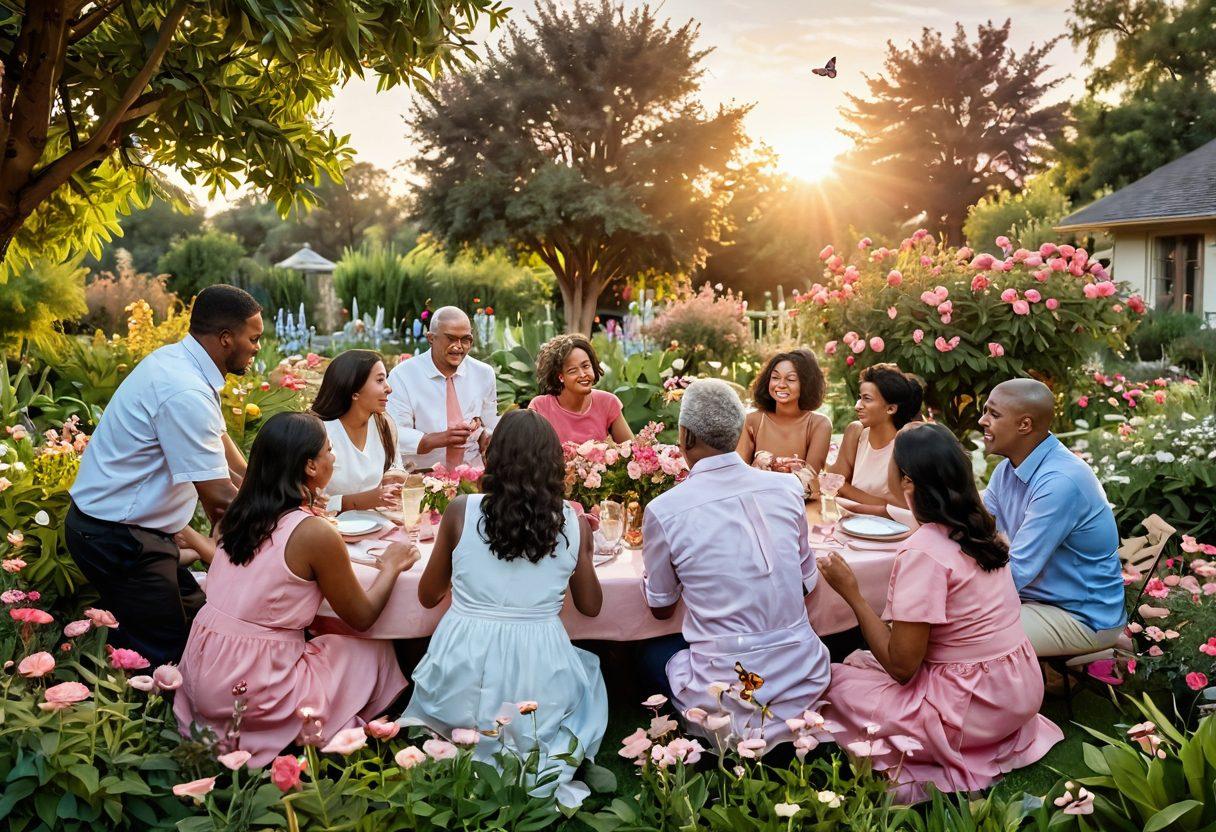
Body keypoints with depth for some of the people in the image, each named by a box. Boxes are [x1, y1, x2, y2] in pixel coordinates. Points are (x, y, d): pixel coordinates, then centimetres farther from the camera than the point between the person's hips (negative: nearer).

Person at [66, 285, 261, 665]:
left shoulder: (177, 359, 4)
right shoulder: (185, 393, -27)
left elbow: (218, 440, 13)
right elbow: (219, 497, -25)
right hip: (117, 537, -10)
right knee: (163, 655, -3)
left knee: (194, 620, 12)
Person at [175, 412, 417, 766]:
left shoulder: (238, 515, 1)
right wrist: (391, 567, 11)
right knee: (375, 650, 11)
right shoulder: (317, 534, -17)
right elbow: (362, 617, -4)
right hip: (252, 690, -7)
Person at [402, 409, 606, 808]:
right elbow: (590, 606, 13)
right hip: (536, 677, -1)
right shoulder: (574, 524, -2)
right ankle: (545, 773, 13)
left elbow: (428, 596, 10)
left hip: (463, 678, 1)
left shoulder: (461, 512, -3)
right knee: (589, 672, 33)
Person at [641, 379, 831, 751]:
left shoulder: (663, 511, -12)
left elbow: (661, 608, 5)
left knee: (651, 654, 25)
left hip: (730, 696, -4)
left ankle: (732, 742, 16)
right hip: (804, 681, 4)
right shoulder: (788, 486, -2)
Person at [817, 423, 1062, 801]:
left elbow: (901, 665, -21)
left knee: (834, 681, 3)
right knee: (860, 661, 18)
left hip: (980, 705, -8)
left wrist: (851, 593, -12)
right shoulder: (981, 529, 0)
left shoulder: (923, 551, -24)